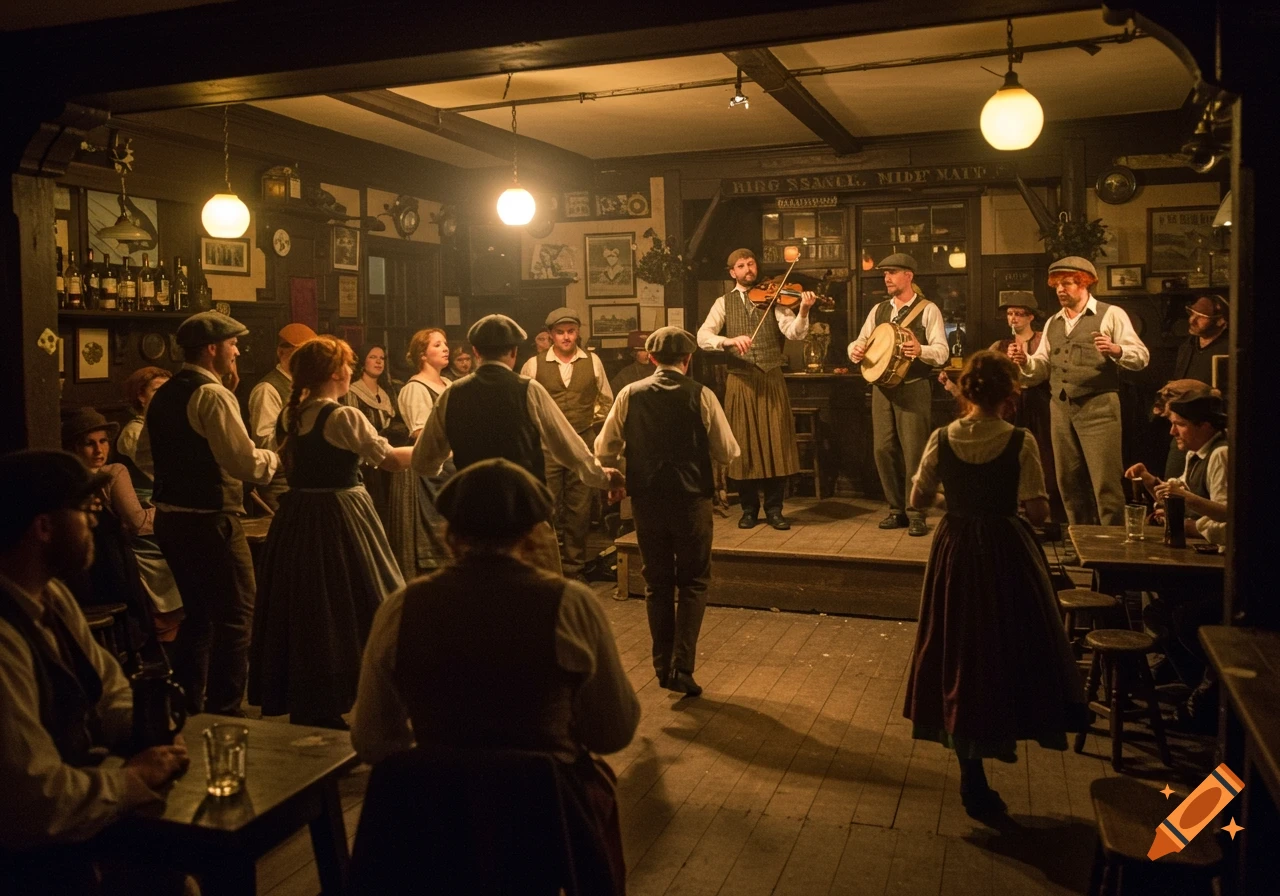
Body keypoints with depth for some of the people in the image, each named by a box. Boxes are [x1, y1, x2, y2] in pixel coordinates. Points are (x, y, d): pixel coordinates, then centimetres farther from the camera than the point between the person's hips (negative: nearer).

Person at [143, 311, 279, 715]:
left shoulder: (163, 395, 11)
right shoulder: (214, 395, -16)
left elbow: (147, 450, 20)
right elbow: (247, 465, -22)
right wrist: (275, 458, -4)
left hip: (170, 517, 9)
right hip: (210, 520, -9)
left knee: (197, 614, 20)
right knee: (235, 617, 0)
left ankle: (187, 711, 29)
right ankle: (224, 714, 3)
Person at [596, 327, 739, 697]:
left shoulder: (629, 395, -2)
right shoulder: (701, 396, -8)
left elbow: (604, 451, 2)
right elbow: (728, 452, -4)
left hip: (646, 501, 2)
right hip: (691, 500, -2)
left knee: (657, 583, 16)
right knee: (693, 583, 10)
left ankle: (663, 666, 20)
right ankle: (682, 667, 1)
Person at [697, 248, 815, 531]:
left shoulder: (772, 297, 6)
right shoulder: (724, 303, 8)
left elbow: (793, 332, -8)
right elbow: (702, 337, -6)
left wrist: (803, 311, -27)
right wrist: (730, 340, -24)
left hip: (772, 380, 0)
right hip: (740, 381, 0)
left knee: (776, 444, 0)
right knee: (744, 445, 5)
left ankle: (774, 509, 12)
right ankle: (749, 508, 18)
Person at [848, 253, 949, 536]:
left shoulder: (928, 310, -2)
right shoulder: (879, 310, 14)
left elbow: (942, 351, -10)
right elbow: (860, 342, 14)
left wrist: (920, 350, -30)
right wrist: (856, 350, -10)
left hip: (914, 388, -5)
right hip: (882, 386, 5)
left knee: (914, 451, -6)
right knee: (884, 449, 5)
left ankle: (916, 514, 4)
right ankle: (896, 509, 17)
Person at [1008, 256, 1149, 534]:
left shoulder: (1111, 315, 1)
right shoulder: (1053, 323, 19)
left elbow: (1141, 356, -6)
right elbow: (1042, 368, 15)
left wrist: (1116, 349, -25)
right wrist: (1024, 361, -5)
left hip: (1098, 407, -6)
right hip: (1060, 408, 6)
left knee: (1105, 481, -6)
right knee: (1069, 481, 9)